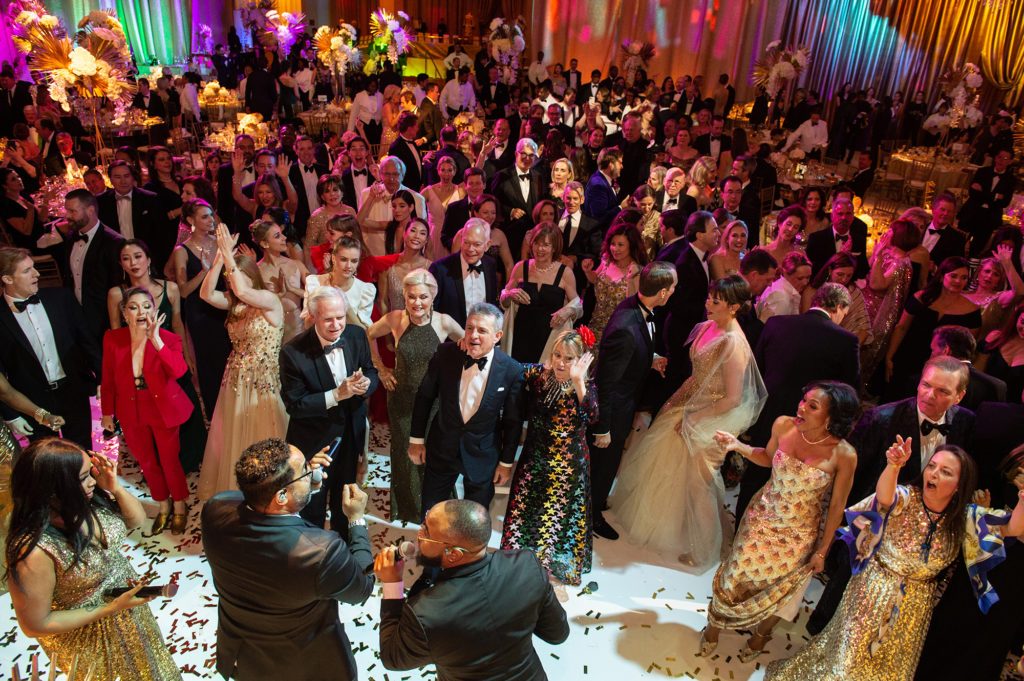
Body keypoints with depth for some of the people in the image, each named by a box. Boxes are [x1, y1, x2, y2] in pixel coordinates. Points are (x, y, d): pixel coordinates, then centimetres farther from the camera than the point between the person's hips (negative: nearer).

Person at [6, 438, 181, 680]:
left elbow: (137, 519, -2)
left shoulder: (92, 500, -20)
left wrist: (115, 488, -22)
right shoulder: (33, 551, -37)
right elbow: (35, 625, -25)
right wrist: (112, 608, -25)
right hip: (89, 640, -5)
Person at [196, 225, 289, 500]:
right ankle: (234, 494, 35)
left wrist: (229, 254, -28)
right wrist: (220, 256, -19)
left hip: (263, 382, -6)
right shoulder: (233, 303, 6)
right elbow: (206, 293, -11)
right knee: (232, 440, 17)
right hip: (235, 382, 6)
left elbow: (243, 292, -33)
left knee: (261, 443, 6)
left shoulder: (269, 299, -13)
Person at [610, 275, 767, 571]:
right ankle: (657, 518, 49)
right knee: (666, 466, 23)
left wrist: (695, 418, -16)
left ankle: (704, 550, 29)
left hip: (709, 422, -8)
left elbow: (733, 399, -25)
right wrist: (675, 399, 7)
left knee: (696, 482, 7)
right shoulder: (707, 327, -2)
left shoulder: (733, 344, -27)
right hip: (689, 407, 8)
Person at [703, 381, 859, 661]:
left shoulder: (843, 455, -25)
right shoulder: (783, 425, -17)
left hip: (799, 535, -2)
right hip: (762, 519, 2)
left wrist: (822, 550, -4)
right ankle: (715, 624, 43)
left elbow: (836, 506, -12)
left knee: (779, 590, 19)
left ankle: (761, 634, 51)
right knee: (737, 574, 13)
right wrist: (738, 446, -12)